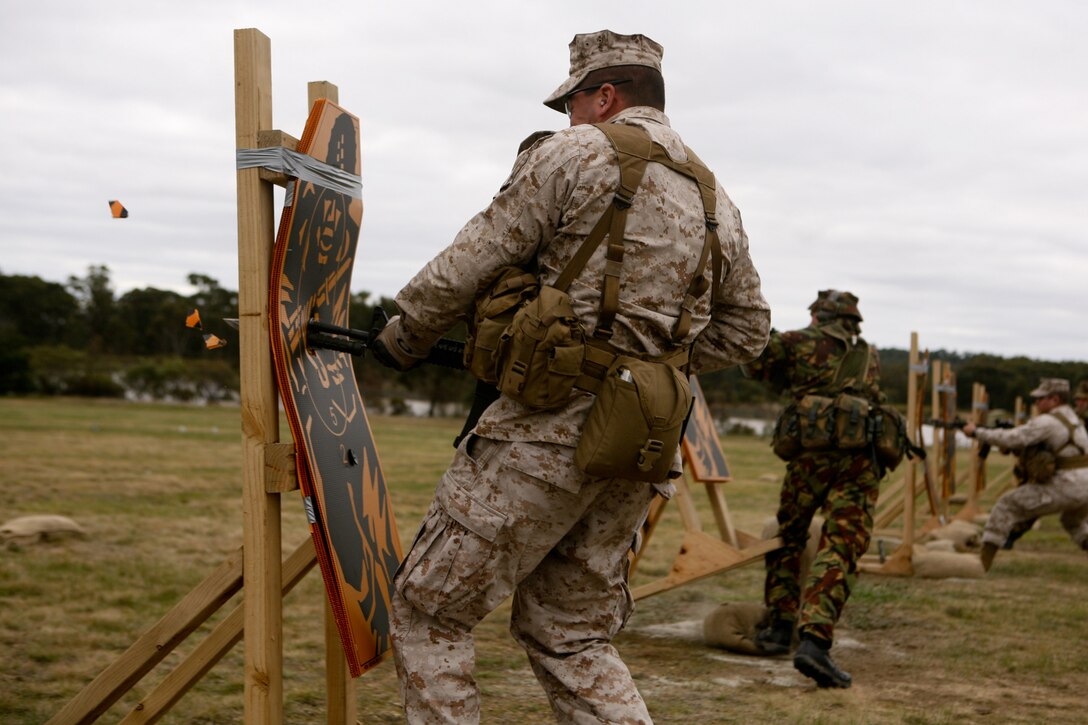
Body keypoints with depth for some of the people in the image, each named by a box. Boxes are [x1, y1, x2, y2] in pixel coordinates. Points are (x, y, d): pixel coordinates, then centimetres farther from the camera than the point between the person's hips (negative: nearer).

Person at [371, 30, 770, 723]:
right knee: (571, 633, 17)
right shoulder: (718, 203, 17)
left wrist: (404, 335, 11)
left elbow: (470, 264, -5)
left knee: (430, 608, 3)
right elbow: (746, 331, 24)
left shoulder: (576, 153, -4)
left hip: (550, 426, -7)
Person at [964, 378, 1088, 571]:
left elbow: (1013, 438, -16)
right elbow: (1027, 443, 23)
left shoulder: (1048, 422, -10)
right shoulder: (1071, 418, 20)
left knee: (1007, 506, -1)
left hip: (1065, 487, -9)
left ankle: (983, 561, -5)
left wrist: (977, 432, -7)